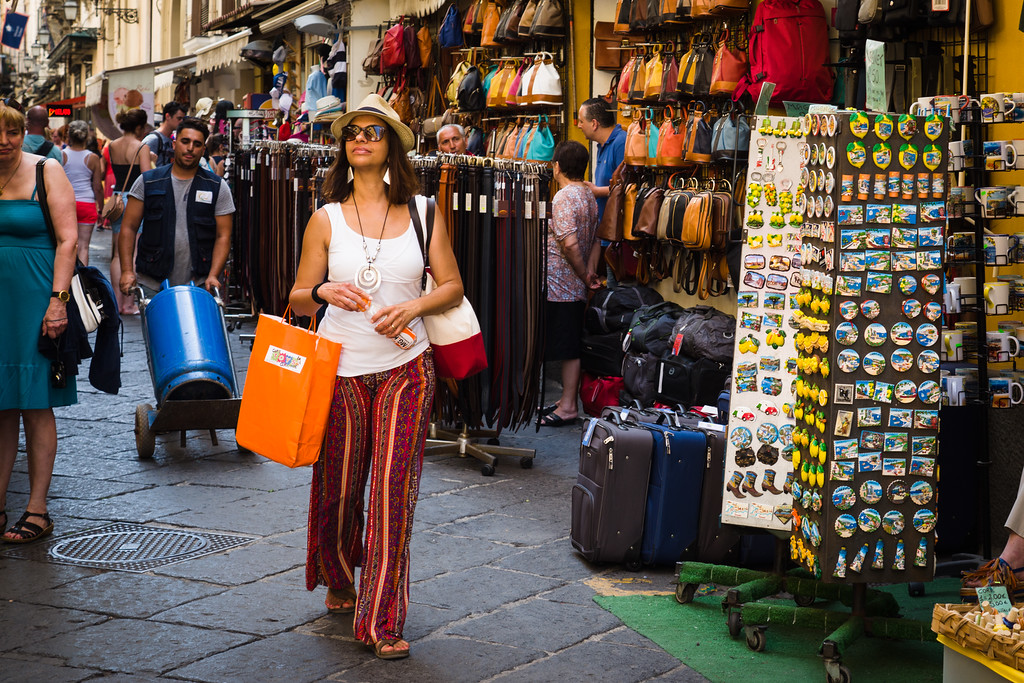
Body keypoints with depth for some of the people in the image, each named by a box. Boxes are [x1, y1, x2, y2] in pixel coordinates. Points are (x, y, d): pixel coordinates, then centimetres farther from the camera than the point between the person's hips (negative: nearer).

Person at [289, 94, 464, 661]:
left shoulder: (422, 212, 5)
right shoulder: (326, 219, 4)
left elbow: (453, 287, 7)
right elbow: (297, 299, 8)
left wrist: (413, 306, -12)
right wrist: (324, 292, -14)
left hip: (405, 369, 0)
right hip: (341, 369, 1)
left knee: (394, 489, -6)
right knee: (339, 486, 9)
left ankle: (382, 619, 1)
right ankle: (340, 580, 38)